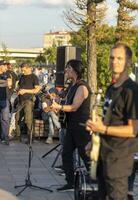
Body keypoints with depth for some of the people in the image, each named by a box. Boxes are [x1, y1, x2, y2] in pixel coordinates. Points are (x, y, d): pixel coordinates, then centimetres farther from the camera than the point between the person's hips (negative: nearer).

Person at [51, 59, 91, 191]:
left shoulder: (82, 87, -16)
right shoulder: (73, 86, 15)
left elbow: (74, 107, -23)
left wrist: (59, 107, -35)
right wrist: (55, 107, 8)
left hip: (82, 127, -9)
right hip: (72, 126, 9)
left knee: (85, 156, -1)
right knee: (66, 154, 6)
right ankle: (70, 183, 12)